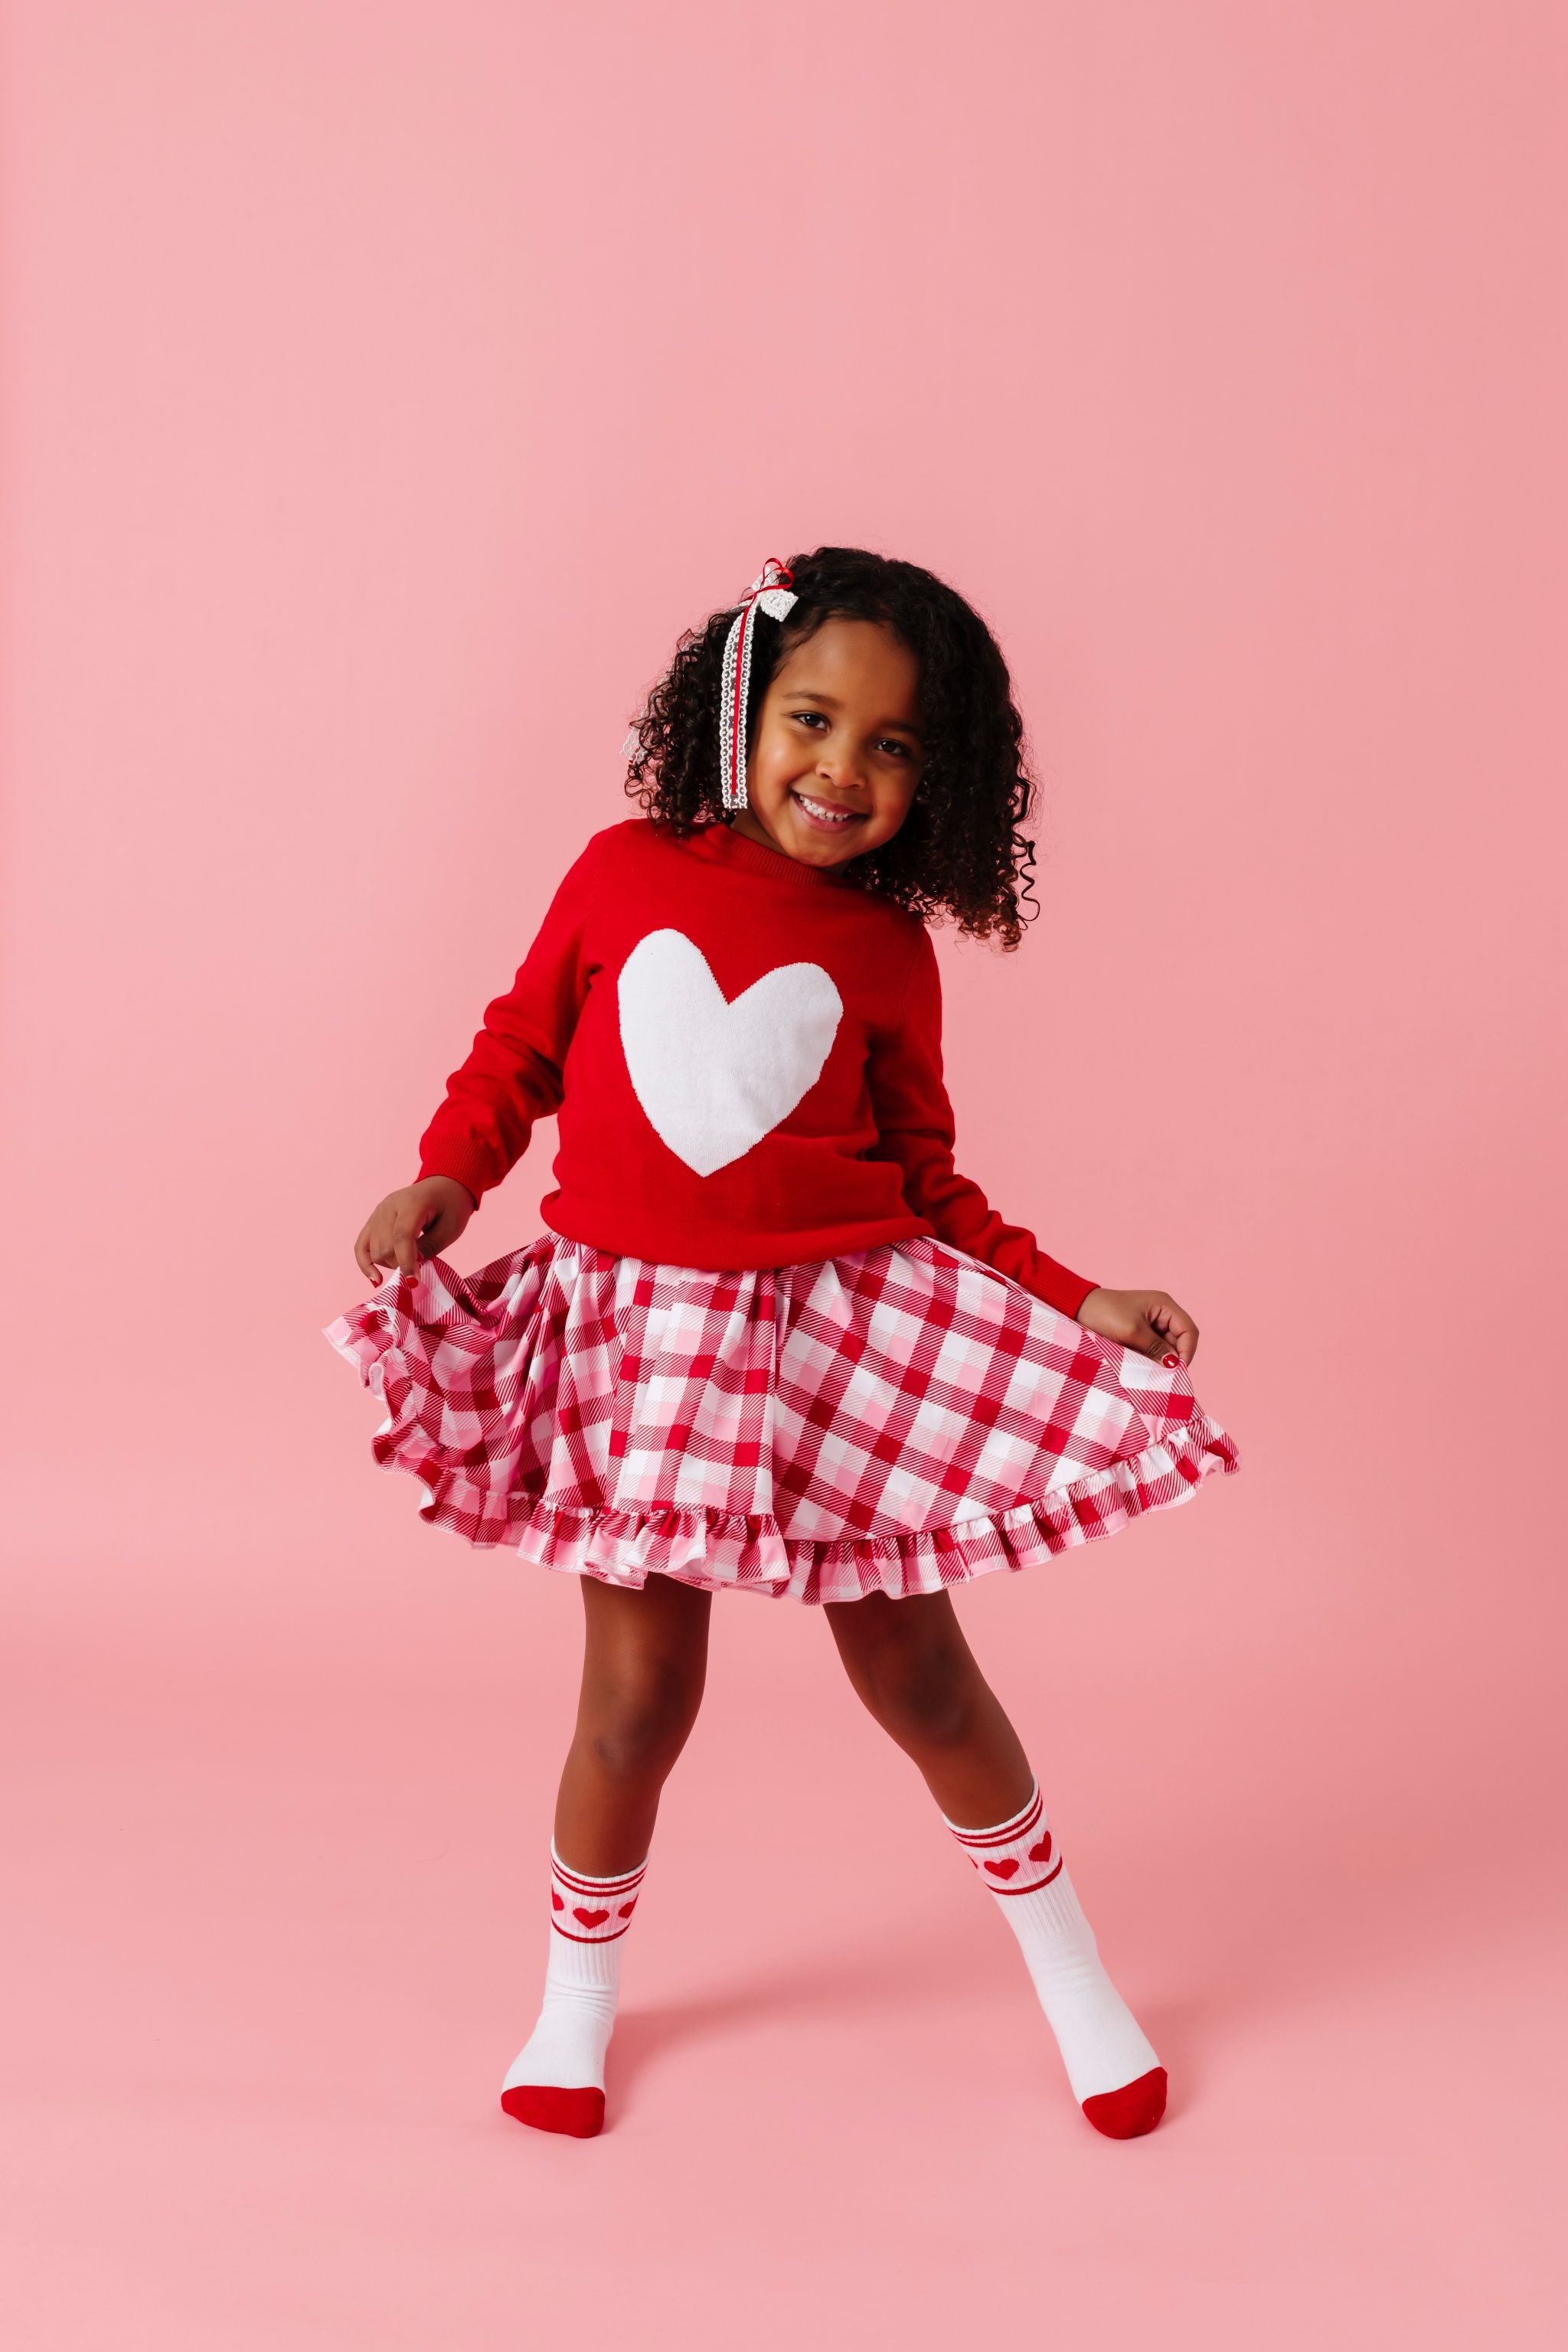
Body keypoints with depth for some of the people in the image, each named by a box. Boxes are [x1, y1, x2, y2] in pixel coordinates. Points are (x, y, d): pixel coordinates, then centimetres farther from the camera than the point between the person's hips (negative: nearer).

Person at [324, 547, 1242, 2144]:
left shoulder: (887, 952, 1)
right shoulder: (625, 872, 0)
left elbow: (928, 1181, 6)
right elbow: (519, 1046, 8)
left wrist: (1077, 1302, -3)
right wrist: (442, 1181, -9)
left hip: (847, 1330, 1)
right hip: (641, 1332, 0)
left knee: (919, 1673, 10)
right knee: (638, 1695, 5)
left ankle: (1067, 1967, 33)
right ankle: (578, 1992, 32)